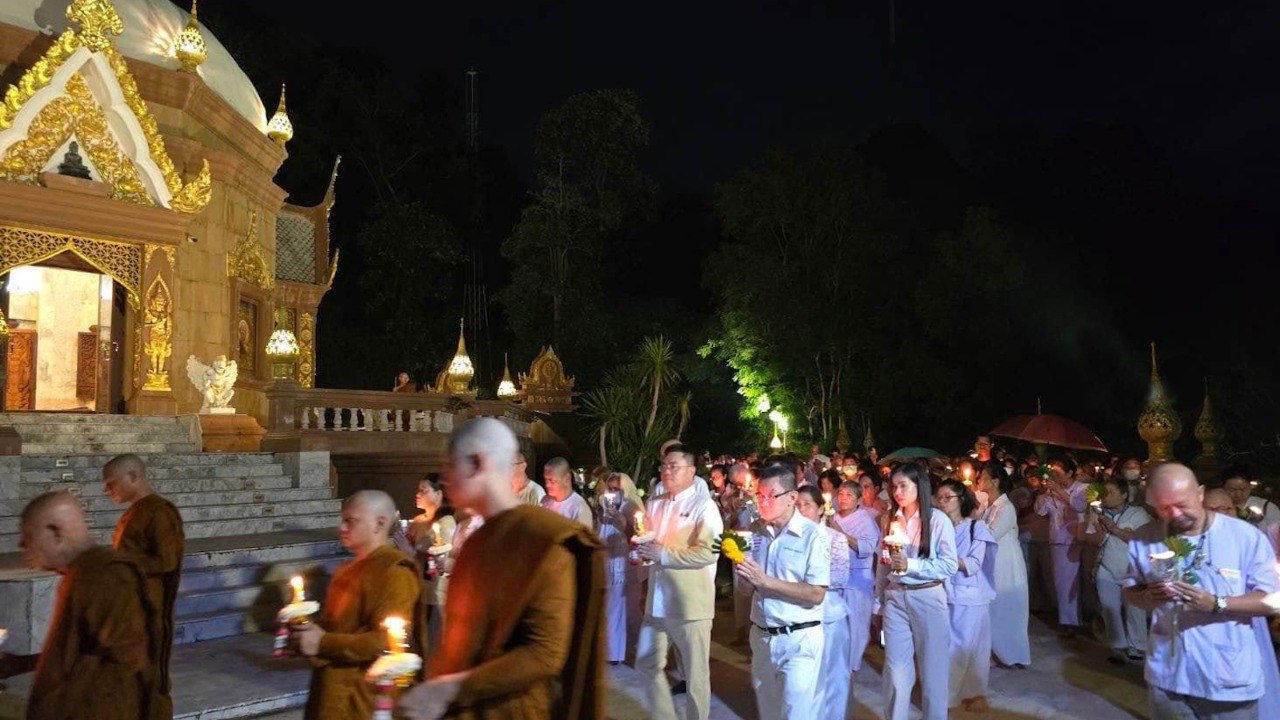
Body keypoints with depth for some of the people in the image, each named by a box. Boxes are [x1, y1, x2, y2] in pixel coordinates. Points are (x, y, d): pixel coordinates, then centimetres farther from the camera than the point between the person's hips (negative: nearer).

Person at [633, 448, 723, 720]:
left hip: (690, 604, -6)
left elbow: (707, 553, -20)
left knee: (695, 674, 7)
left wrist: (662, 553, -19)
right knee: (647, 665, 15)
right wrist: (643, 547, -1)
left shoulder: (704, 506, -9)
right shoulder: (654, 503, 13)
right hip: (657, 601, 7)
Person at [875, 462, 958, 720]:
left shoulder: (938, 520, -7)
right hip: (895, 598, 3)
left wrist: (910, 565, -19)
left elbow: (949, 565, -11)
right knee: (895, 669, 5)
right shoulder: (889, 519, 5)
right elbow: (883, 565, 9)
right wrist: (880, 601, 10)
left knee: (932, 668, 8)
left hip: (927, 599, -3)